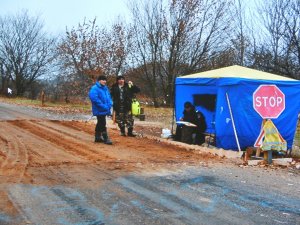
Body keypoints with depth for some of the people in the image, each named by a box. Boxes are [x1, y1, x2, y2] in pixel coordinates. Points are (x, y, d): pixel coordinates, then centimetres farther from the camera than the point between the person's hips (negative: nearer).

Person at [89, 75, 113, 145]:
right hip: (99, 110, -9)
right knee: (102, 124, -7)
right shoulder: (94, 88, -15)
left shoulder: (105, 88, 12)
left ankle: (97, 137, 27)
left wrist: (110, 104, -1)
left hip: (105, 110, 9)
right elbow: (94, 99, -23)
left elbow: (109, 97, 19)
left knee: (100, 123, 17)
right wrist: (103, 106, -22)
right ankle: (106, 139, -3)